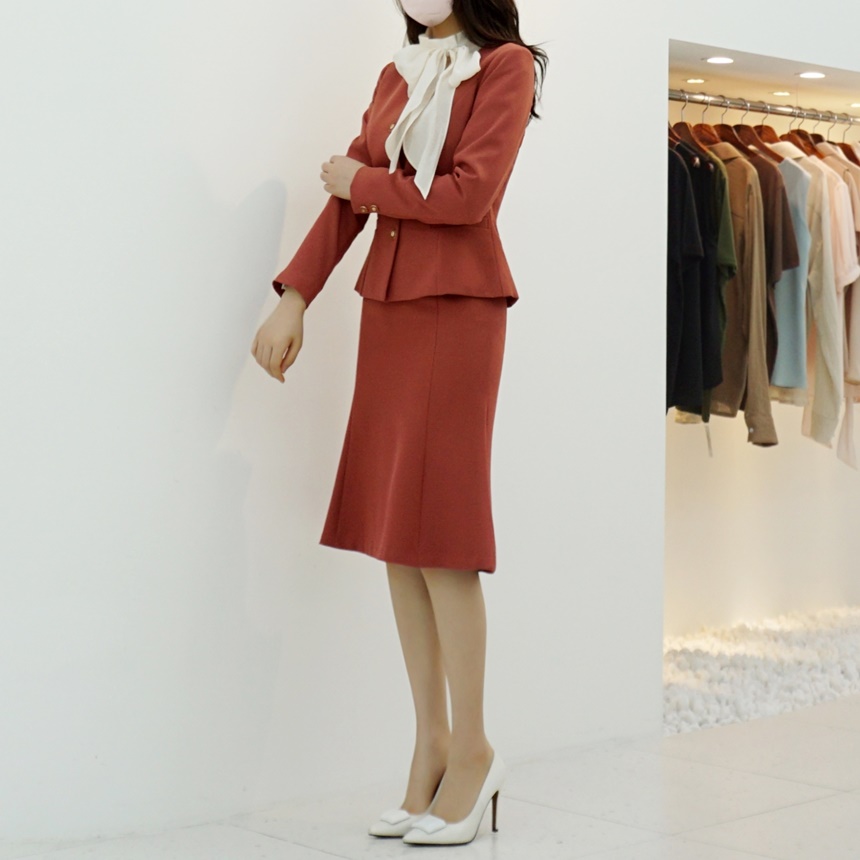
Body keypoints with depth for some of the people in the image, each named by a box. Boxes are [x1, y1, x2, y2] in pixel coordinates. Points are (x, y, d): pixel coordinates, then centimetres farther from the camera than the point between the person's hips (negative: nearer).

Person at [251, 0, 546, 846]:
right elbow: (349, 191, 11)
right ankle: (429, 745, 12)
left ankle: (472, 750, 5)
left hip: (459, 308, -6)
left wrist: (365, 183, -2)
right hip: (386, 303, 6)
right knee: (392, 534, 4)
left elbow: (472, 194, -14)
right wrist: (293, 298, 2)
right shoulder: (397, 76, 16)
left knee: (435, 529, -7)